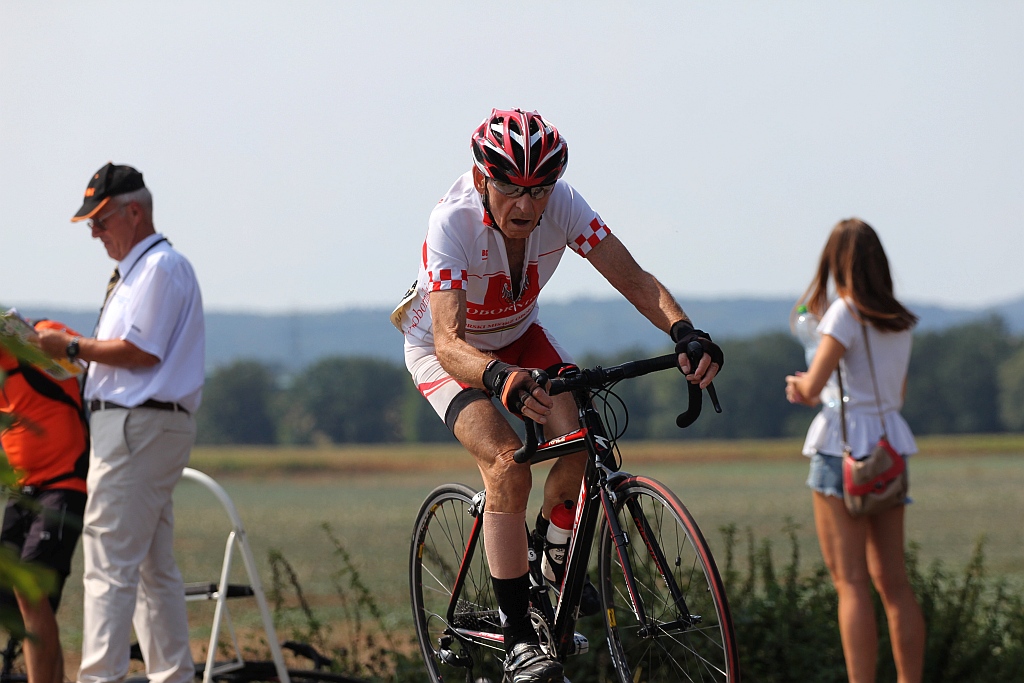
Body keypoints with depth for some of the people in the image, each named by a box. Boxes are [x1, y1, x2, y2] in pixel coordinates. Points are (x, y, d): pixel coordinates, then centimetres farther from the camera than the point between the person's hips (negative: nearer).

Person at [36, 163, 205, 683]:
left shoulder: (159, 266, -10)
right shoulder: (136, 269, 22)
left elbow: (140, 351, -17)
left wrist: (71, 347, -10)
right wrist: (74, 349, 9)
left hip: (137, 427, -11)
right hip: (144, 426, 11)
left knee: (109, 564, -14)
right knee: (153, 567, 12)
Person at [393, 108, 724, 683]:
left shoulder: (561, 204, -27)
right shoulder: (453, 223, -37)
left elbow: (634, 279, -29)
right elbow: (450, 342, -45)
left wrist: (684, 332, -48)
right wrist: (501, 379, -65)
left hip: (517, 337, 4)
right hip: (445, 350, -4)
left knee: (577, 446, -20)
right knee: (508, 464, -26)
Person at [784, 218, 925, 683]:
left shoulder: (844, 313, -10)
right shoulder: (899, 322, 11)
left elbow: (812, 387, -17)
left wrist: (801, 383, 7)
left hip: (844, 449, -7)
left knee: (851, 581, -6)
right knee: (892, 580, 12)